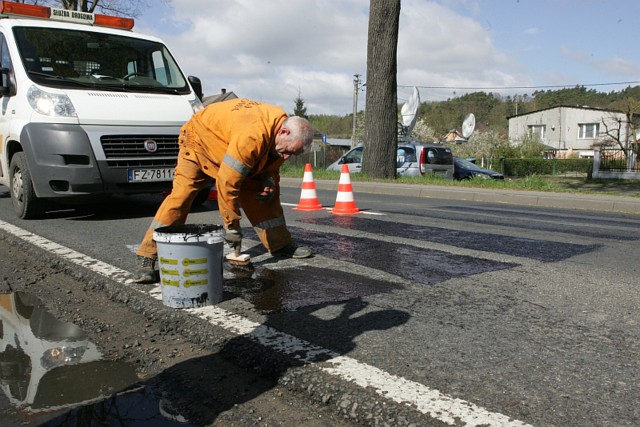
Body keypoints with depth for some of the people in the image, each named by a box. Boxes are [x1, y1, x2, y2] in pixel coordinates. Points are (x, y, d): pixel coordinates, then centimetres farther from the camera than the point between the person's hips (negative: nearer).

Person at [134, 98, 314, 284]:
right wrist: (232, 225, -31)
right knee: (181, 194, -22)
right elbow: (227, 181, -41)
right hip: (200, 139, -8)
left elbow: (270, 164, 7)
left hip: (230, 144, 8)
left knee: (266, 192, 2)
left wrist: (269, 180, -17)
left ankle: (280, 245, 14)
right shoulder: (252, 136, -43)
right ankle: (147, 258, -19)